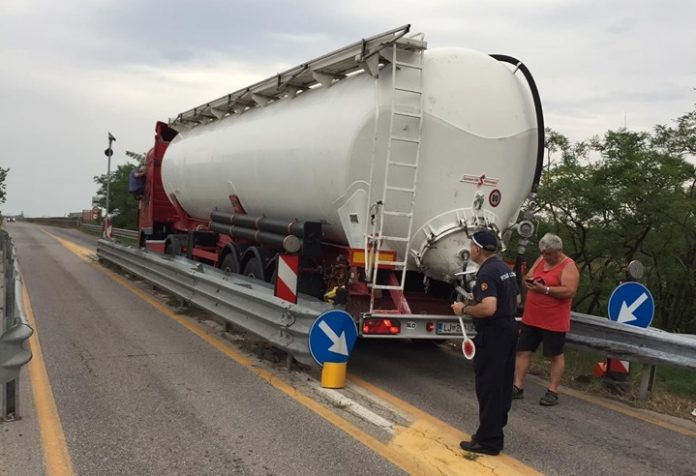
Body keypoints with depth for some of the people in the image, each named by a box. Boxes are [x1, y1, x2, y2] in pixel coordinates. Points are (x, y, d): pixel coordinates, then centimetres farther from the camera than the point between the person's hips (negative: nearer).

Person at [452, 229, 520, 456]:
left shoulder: (487, 272, -20)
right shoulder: (505, 268, 11)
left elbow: (488, 308, -31)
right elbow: (516, 299, 22)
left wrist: (464, 309, -15)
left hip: (493, 334, -10)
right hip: (508, 329, 10)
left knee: (488, 385, -3)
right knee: (502, 383, 16)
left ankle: (488, 440, 2)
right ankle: (494, 427, 27)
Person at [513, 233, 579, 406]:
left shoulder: (569, 266, -11)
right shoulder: (540, 260, 11)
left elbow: (570, 291, -21)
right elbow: (527, 277, 16)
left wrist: (545, 289, -24)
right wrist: (529, 281, -7)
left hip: (554, 322, -7)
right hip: (531, 318, 7)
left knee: (556, 355, 6)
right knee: (523, 351, 7)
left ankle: (552, 392, 12)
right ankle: (518, 387, 14)